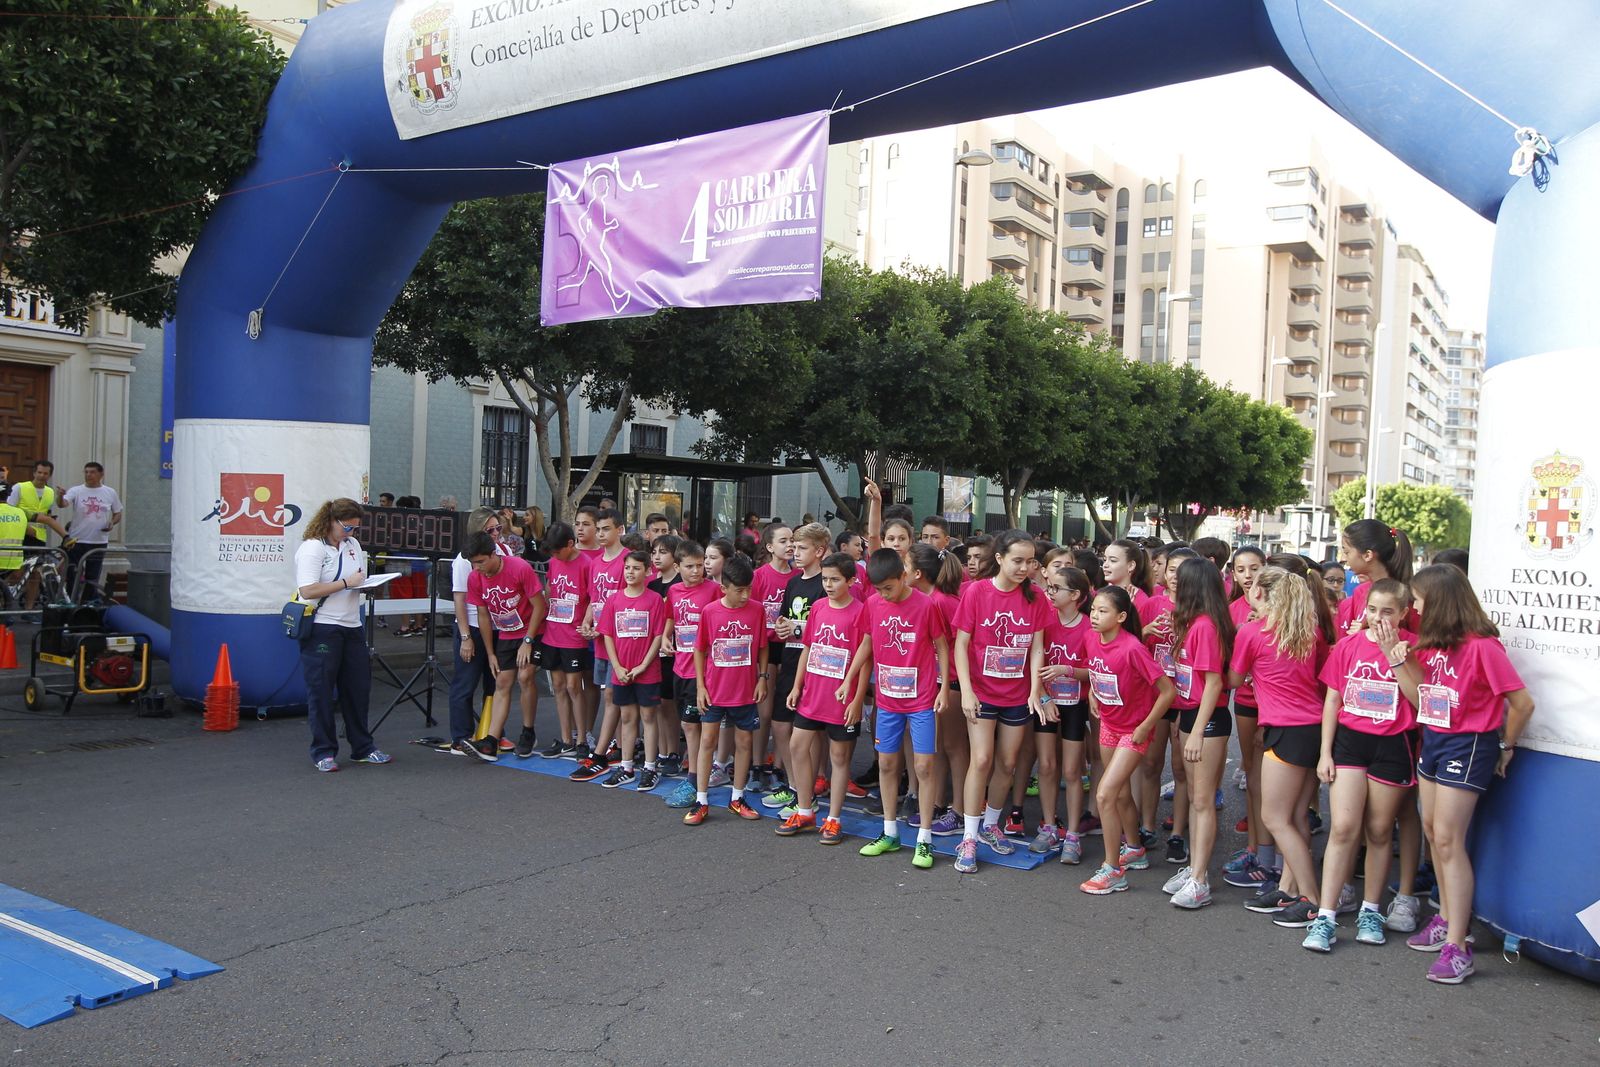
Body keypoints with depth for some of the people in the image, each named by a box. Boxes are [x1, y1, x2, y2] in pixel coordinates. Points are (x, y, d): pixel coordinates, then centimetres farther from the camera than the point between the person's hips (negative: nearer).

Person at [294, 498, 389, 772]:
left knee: (358, 688, 11)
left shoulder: (353, 545, 13)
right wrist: (347, 583, -19)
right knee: (322, 692, 1)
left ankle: (362, 748, 22)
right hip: (321, 629, -7)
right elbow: (307, 590, -21)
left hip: (352, 627, 7)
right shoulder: (312, 548, -10)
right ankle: (323, 752, 11)